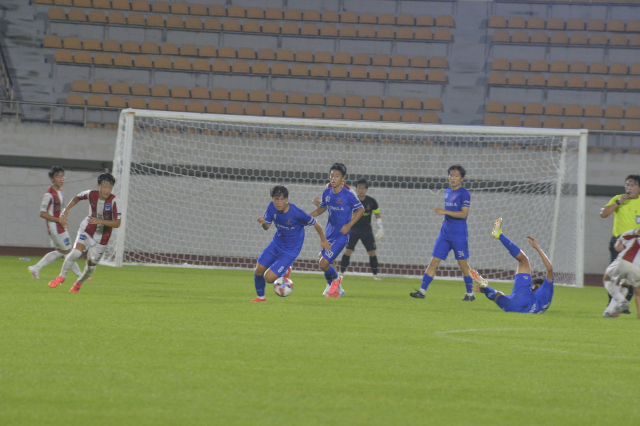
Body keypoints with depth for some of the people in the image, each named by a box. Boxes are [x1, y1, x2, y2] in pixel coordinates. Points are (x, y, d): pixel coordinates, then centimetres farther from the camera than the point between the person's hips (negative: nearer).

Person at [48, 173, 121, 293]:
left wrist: (100, 221, -35)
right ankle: (62, 276, -4)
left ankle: (79, 283, 36)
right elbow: (77, 198, 10)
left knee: (92, 264, 6)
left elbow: (117, 223, -24)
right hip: (87, 230, 0)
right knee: (76, 252, -24)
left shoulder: (114, 201, -22)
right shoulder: (91, 194, -14)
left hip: (102, 237, 0)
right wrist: (66, 211, 1)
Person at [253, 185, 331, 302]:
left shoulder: (296, 213, -28)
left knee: (269, 277, -14)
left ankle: (285, 273, 20)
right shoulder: (272, 207, -13)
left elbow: (315, 223, -12)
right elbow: (267, 226, 0)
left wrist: (323, 240, 3)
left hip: (290, 251, -5)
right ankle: (260, 297, 29)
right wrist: (263, 223, -26)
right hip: (276, 243, 5)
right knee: (259, 270, 1)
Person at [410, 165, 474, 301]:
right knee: (434, 261, 0)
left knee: (463, 264, 2)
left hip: (459, 235, -7)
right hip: (445, 233, 7)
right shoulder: (447, 192, 13)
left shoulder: (464, 193, -9)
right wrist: (446, 219, 13)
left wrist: (445, 212, -23)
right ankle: (422, 291, -2)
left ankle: (470, 293, 16)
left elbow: (463, 214, -18)